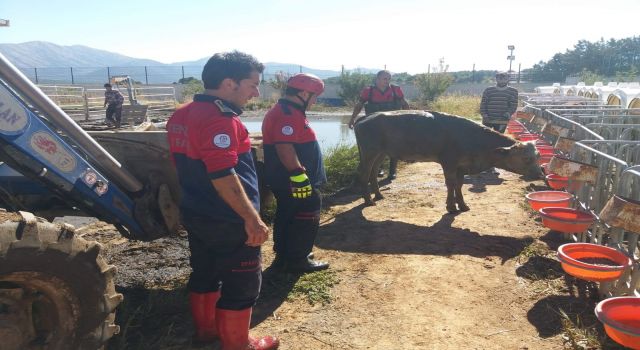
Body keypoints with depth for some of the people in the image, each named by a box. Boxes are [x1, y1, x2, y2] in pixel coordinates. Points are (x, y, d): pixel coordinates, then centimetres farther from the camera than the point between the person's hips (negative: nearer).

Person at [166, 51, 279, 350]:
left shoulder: (181, 116, 7)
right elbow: (223, 177, -29)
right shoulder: (219, 119, -24)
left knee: (204, 273, 23)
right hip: (228, 220, -9)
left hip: (195, 213, 9)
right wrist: (252, 219, -25)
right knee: (241, 284, 7)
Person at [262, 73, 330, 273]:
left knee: (287, 217, 18)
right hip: (292, 180, -11)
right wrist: (299, 175, -29)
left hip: (285, 179, 11)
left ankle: (283, 256, 28)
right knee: (306, 218, 0)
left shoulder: (283, 111, 16)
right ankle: (298, 260, 9)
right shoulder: (289, 115, -20)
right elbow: (284, 147, -30)